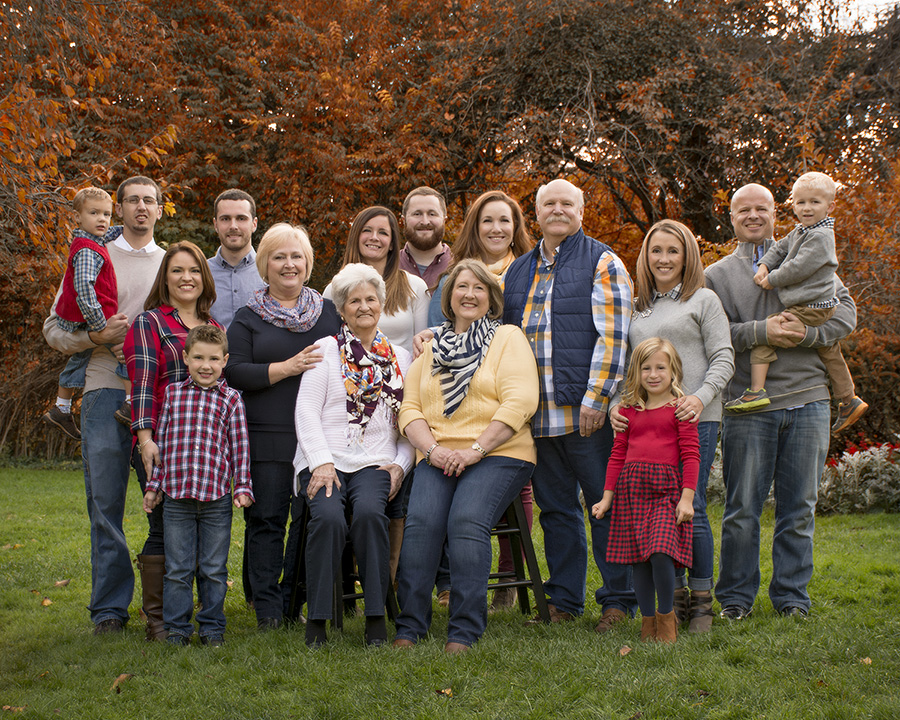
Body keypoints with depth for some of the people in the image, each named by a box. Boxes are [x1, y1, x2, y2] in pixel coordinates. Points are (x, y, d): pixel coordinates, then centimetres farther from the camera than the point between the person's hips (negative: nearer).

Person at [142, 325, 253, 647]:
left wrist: (242, 487, 0)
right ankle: (177, 628, 17)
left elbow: (240, 446, 5)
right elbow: (161, 442, 11)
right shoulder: (173, 394, 6)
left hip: (217, 499, -1)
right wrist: (154, 486, 11)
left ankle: (212, 626, 20)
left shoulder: (230, 399, 3)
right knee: (178, 569, 6)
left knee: (214, 569, 8)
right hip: (177, 496, 1)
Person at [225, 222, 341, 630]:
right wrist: (289, 367, -11)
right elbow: (235, 373, -2)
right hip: (268, 437, -1)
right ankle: (267, 608, 3)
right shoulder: (248, 319, 9)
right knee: (266, 519, -2)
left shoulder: (329, 312, 16)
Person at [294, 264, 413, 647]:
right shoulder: (325, 350, 10)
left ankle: (376, 616, -22)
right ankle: (317, 619, -20)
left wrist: (401, 464, 1)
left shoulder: (400, 357, 19)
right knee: (328, 516, -32)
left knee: (369, 511, -32)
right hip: (326, 460, -1)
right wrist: (322, 462, -11)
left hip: (375, 462, 1)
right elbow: (306, 410, 1)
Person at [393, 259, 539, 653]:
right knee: (421, 521, -23)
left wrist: (475, 450, -14)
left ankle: (464, 632, -25)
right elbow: (409, 409, 13)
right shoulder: (431, 348, 21)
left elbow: (519, 402, -5)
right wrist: (433, 449, -6)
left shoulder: (508, 338, 8)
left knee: (467, 520, -28)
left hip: (498, 455, -3)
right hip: (437, 457, 3)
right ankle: (409, 628, -20)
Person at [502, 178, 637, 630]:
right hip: (536, 415, 6)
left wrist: (596, 398, -16)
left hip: (586, 412, -6)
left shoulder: (602, 264, 0)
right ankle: (564, 600, 20)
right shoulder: (518, 271, 18)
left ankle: (618, 600, 8)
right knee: (555, 509, 11)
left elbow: (612, 335, -9)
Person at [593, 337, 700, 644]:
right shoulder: (629, 410, 15)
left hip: (666, 487, -4)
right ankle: (647, 620, 17)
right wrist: (606, 498, 15)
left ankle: (666, 616, 5)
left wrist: (687, 498, -8)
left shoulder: (680, 408, 3)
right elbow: (618, 455, 18)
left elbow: (690, 455, -1)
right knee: (638, 559, 3)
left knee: (661, 553, -16)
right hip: (631, 488, 4)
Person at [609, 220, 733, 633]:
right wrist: (615, 404, 1)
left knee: (690, 509, -6)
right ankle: (674, 596, 14)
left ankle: (702, 599, 6)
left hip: (695, 419, -4)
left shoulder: (704, 301, 6)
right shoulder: (637, 309, 18)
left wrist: (700, 397, -17)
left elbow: (723, 359, -1)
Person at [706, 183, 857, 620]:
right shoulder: (717, 275, 10)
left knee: (799, 508, 5)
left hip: (807, 401, 1)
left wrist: (805, 333, -11)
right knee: (742, 509, 2)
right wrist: (761, 331, -15)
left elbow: (846, 312, 6)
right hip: (747, 406, -1)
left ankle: (792, 597, 16)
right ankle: (735, 597, 13)